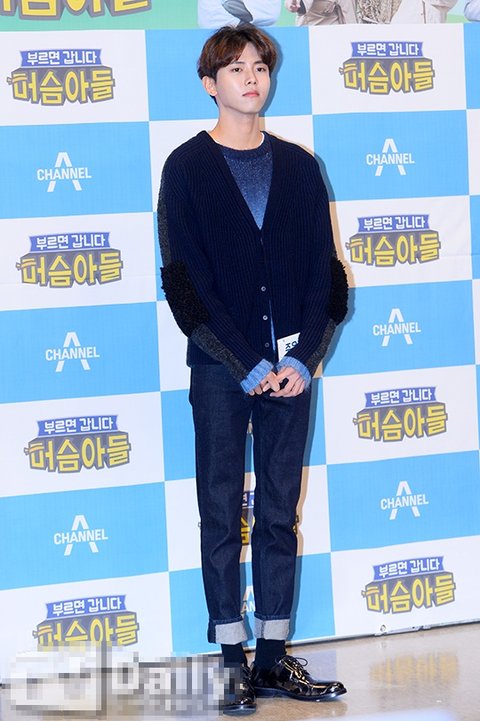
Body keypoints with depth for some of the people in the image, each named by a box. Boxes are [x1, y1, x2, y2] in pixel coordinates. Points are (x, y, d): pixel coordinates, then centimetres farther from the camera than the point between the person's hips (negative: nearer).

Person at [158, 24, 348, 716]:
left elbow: (322, 268, 7)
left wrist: (304, 358, -7)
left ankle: (275, 658, 13)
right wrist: (249, 364, -11)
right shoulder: (187, 168, 0)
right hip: (222, 368, -3)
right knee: (222, 513, 2)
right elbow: (186, 280, -5)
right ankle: (231, 658, 8)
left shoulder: (297, 166, 10)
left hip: (291, 365, 3)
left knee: (280, 513, 6)